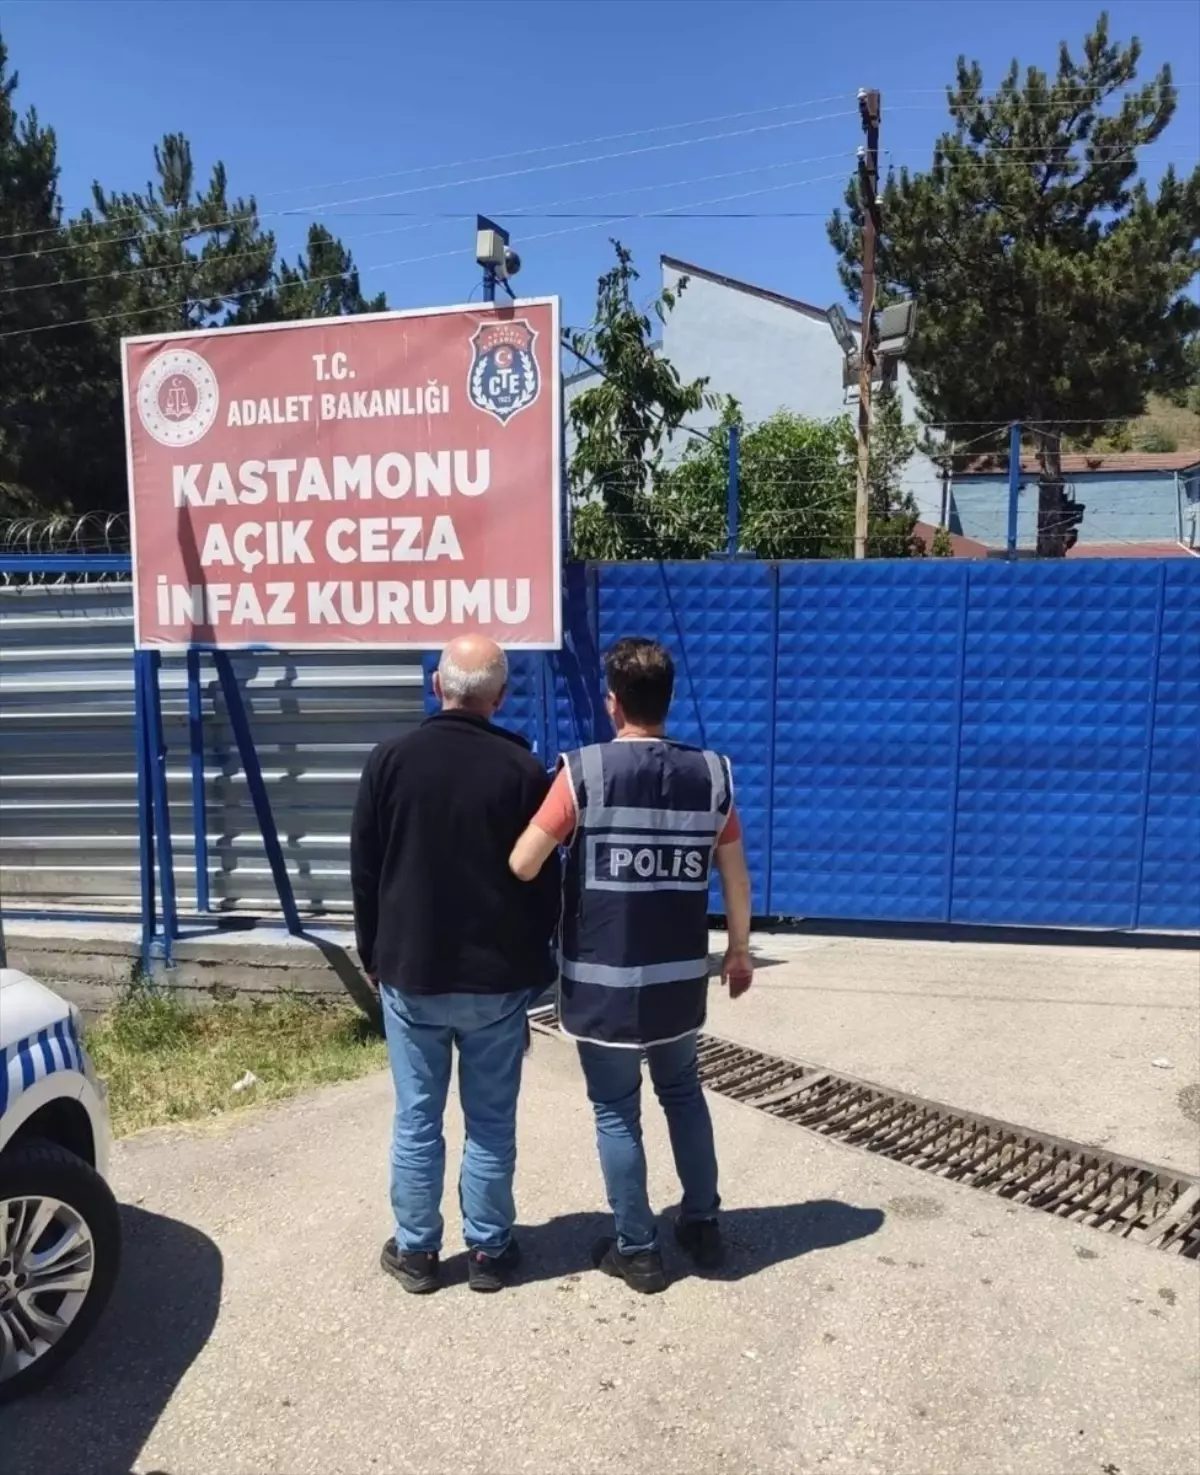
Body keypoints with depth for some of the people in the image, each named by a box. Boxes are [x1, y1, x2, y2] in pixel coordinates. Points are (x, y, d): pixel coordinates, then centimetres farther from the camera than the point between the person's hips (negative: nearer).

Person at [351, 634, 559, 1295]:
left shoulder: (390, 759, -5)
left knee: (416, 1119, 12)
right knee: (491, 1121, 11)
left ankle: (414, 1249, 24)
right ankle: (488, 1250, 23)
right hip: (497, 976, -1)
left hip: (410, 972, 1)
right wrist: (534, 960, 10)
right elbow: (543, 879, -3)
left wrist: (373, 954, 13)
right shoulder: (522, 768, -8)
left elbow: (363, 870, 1)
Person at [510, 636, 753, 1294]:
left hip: (602, 980, -4)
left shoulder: (584, 771, -13)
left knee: (616, 1111, 12)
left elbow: (522, 866, -15)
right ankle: (703, 1224, 35)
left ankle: (637, 1249, 24)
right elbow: (735, 876, 4)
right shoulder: (712, 773, -2)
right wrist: (739, 951, 17)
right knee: (683, 1092, 25)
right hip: (681, 977, 4)